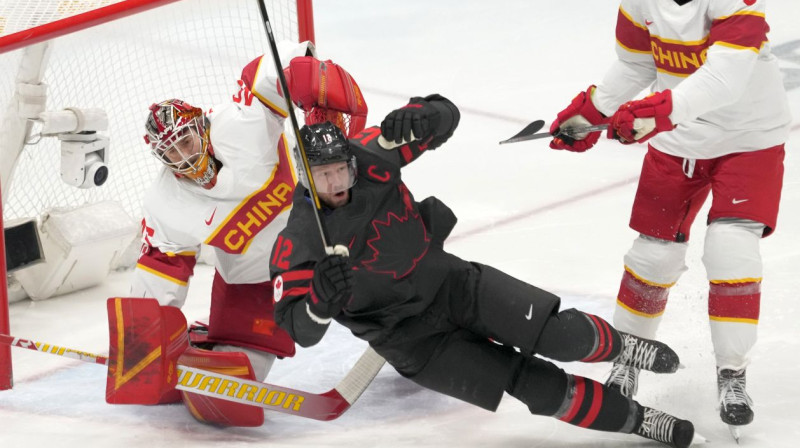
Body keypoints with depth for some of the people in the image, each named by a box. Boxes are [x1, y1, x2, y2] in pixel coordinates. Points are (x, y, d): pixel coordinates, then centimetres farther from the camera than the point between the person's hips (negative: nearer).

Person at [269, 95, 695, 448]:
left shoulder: (371, 156, -13)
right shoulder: (298, 244, -21)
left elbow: (444, 114, -7)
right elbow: (299, 329, -22)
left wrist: (417, 118, -32)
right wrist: (321, 299, -44)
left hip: (448, 281, 3)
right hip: (411, 339, -3)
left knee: (559, 333, -12)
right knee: (540, 389, -11)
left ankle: (617, 347, 22)